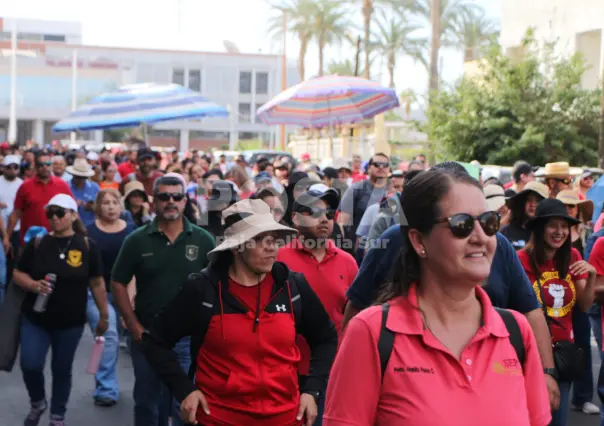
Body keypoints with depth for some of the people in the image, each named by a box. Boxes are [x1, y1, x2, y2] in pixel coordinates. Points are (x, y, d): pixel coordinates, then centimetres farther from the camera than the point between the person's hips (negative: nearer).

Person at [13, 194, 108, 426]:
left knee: (62, 369, 10)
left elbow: (97, 283, 0)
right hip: (35, 318, 1)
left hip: (71, 321, -1)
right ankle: (37, 403, 23)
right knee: (30, 365, -7)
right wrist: (34, 285, -17)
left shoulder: (87, 246, -5)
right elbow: (18, 273, 4)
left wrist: (104, 315, 3)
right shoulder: (37, 243, -2)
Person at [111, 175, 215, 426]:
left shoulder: (203, 240, -2)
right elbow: (118, 284, 1)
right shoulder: (137, 240, -2)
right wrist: (134, 327, -6)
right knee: (146, 403, 15)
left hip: (190, 337, -1)